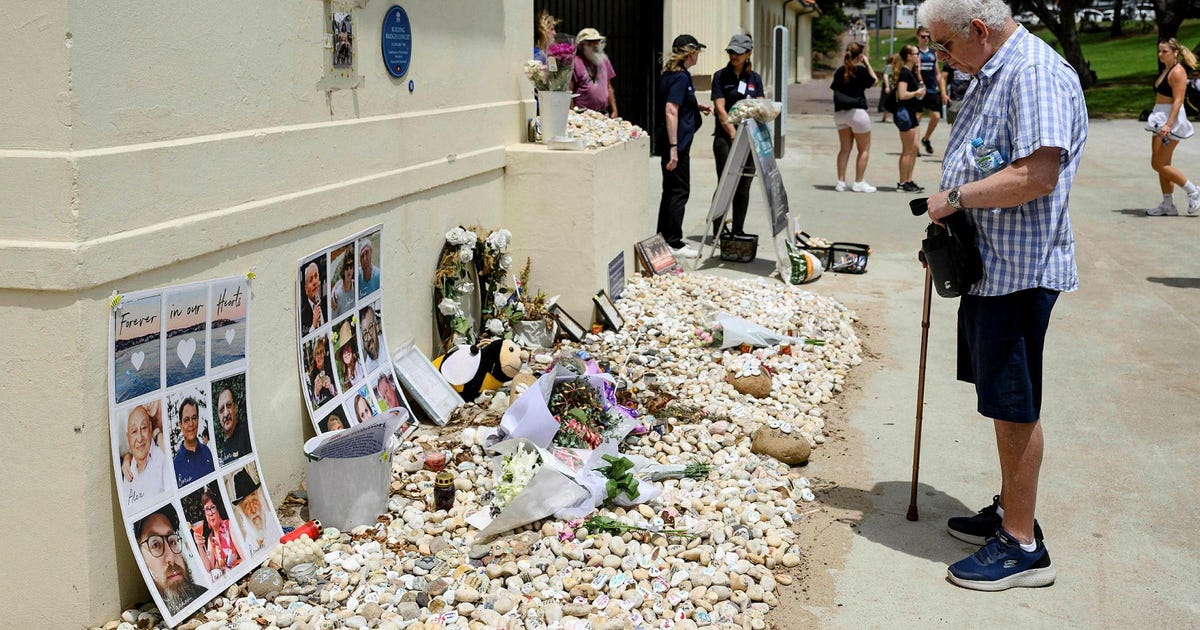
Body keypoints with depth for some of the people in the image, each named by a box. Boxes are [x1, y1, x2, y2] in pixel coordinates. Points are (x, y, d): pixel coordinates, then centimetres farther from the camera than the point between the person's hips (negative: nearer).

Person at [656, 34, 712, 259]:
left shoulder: (671, 74, 13)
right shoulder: (680, 77, -16)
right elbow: (670, 111, -24)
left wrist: (696, 107, 21)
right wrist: (673, 147, -27)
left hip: (674, 141, 10)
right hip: (677, 141, -10)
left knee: (671, 190, 16)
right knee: (679, 191, -4)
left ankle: (664, 238, 24)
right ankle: (674, 243, 1)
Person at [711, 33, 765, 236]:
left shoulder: (754, 78, 12)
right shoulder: (721, 76, 1)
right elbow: (720, 109, -8)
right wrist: (733, 133, -19)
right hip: (725, 137, -4)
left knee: (744, 186, 6)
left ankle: (738, 230, 15)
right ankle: (717, 231, -2)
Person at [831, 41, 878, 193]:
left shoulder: (839, 71, 4)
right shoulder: (860, 70, -11)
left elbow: (833, 88, 10)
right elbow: (874, 80, 3)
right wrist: (867, 64, 6)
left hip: (840, 112, 6)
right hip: (857, 112, -6)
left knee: (844, 148, 13)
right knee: (864, 149, 6)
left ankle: (841, 182, 10)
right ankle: (858, 183, 4)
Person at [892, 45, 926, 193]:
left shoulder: (911, 72, 15)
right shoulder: (904, 72, -15)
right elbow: (902, 94, -23)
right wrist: (917, 92, -10)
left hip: (910, 112, 10)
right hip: (904, 112, -10)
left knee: (914, 148, 12)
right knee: (908, 150, -5)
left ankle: (909, 181, 18)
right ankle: (902, 183, 2)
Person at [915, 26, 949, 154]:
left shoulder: (933, 53, 14)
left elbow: (938, 74, 17)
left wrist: (943, 92, 12)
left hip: (932, 90, 5)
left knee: (936, 116, -1)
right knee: (916, 117, -4)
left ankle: (926, 139, 20)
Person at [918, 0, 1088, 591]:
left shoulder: (1037, 74, -18)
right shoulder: (989, 76, 15)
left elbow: (1037, 175, -28)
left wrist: (954, 197, -18)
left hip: (1019, 272, -10)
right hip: (986, 265, 10)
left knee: (1014, 407, -3)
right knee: (1002, 400, 18)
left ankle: (1022, 546, 7)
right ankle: (1008, 512, 31)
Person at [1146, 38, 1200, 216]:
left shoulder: (1177, 71, -13)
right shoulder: (1167, 70, 16)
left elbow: (1178, 100, -21)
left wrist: (1168, 124, -29)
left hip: (1171, 118, -10)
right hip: (1161, 118, 10)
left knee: (1159, 164, -8)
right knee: (1162, 164, 10)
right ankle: (1168, 205, 15)